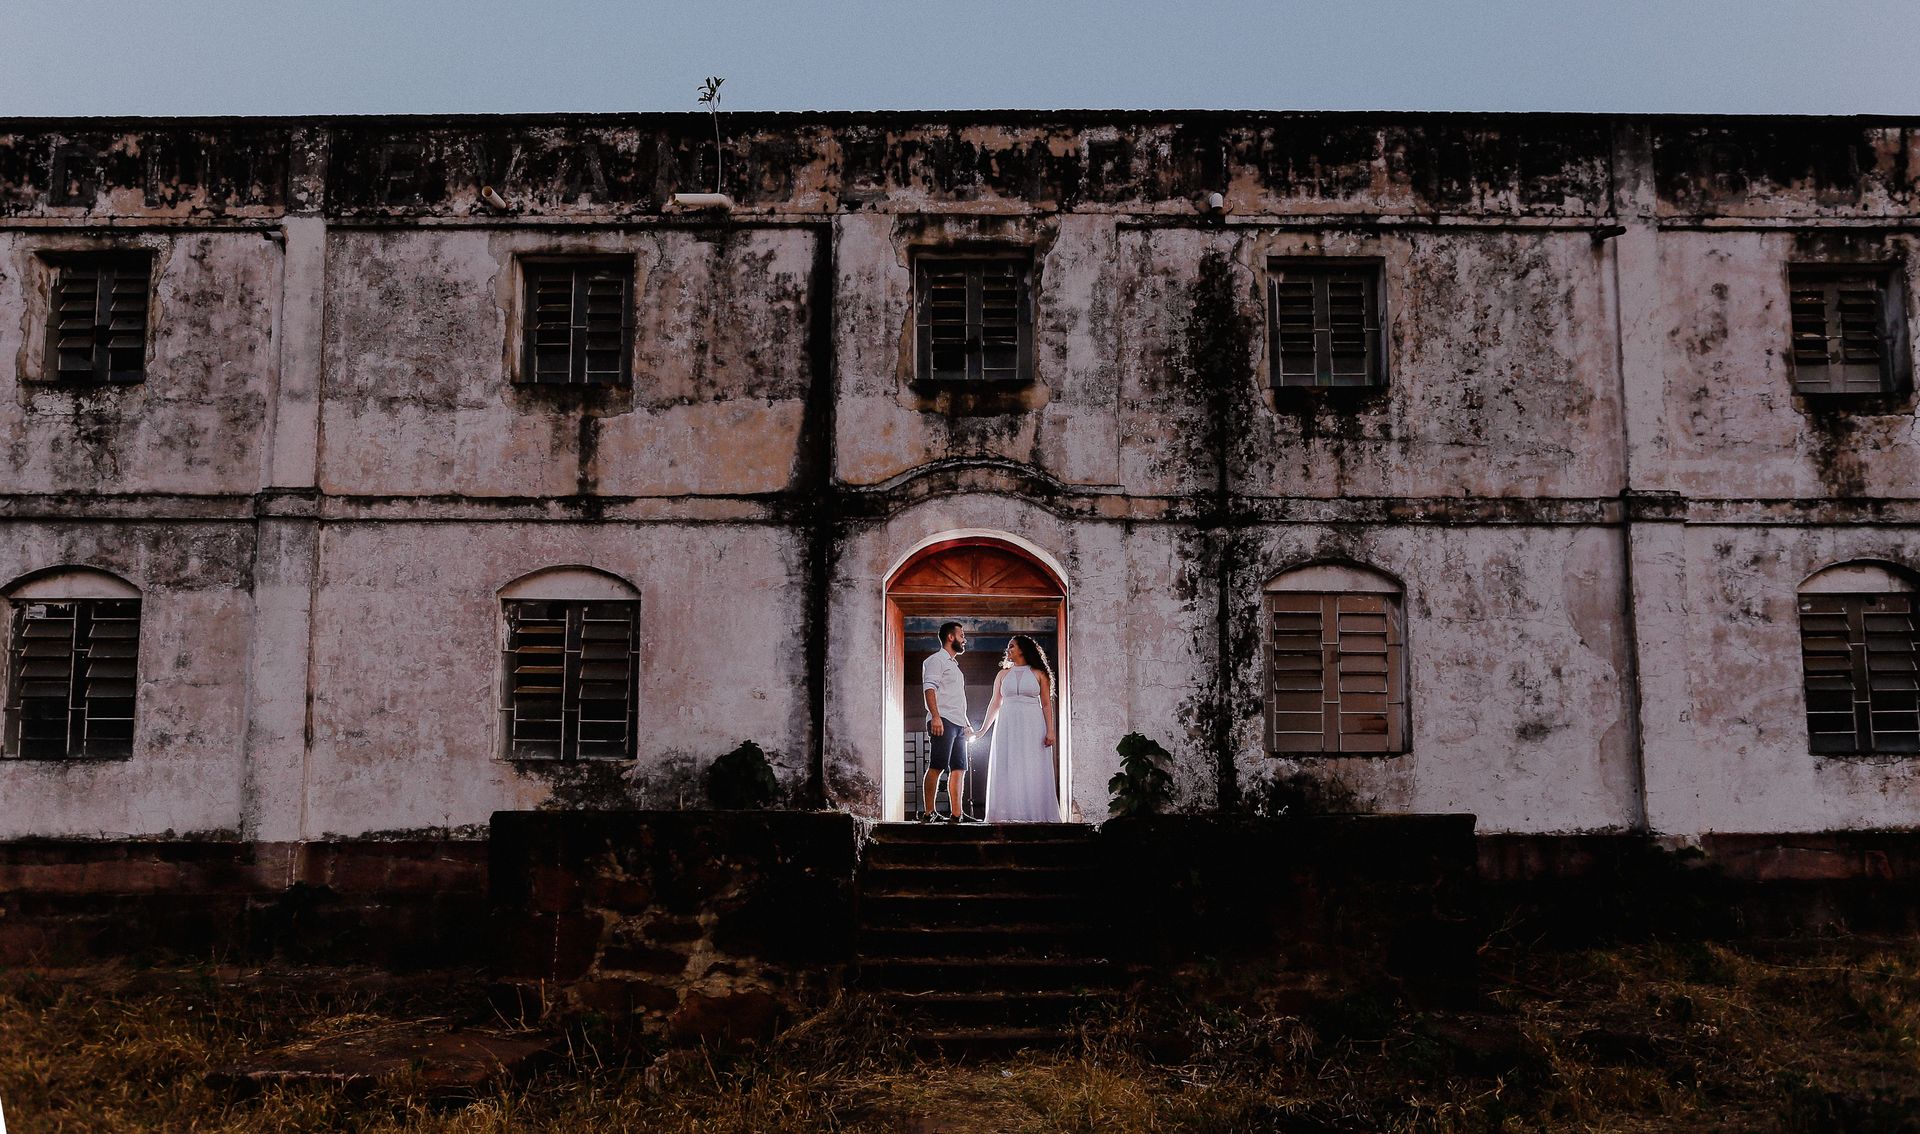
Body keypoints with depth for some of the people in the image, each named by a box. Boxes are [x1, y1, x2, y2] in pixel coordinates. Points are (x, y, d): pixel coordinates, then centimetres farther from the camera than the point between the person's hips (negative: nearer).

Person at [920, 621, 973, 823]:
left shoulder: (954, 665, 28)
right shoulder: (936, 659, 0)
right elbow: (929, 687, -13)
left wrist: (965, 723, 23)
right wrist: (935, 716, -24)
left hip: (958, 724, 9)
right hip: (943, 722, -9)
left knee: (959, 768, 3)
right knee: (937, 766, -13)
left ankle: (956, 813, 2)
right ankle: (928, 812, -15)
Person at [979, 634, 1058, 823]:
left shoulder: (1038, 674, 5)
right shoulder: (1003, 674, 13)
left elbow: (1046, 704, 2)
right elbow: (995, 704, 15)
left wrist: (1050, 731, -7)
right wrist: (983, 729, 12)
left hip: (1032, 727, -2)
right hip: (1008, 727, 3)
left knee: (1033, 772, -4)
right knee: (1008, 772, -1)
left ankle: (1035, 814, -1)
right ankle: (1010, 815, 0)